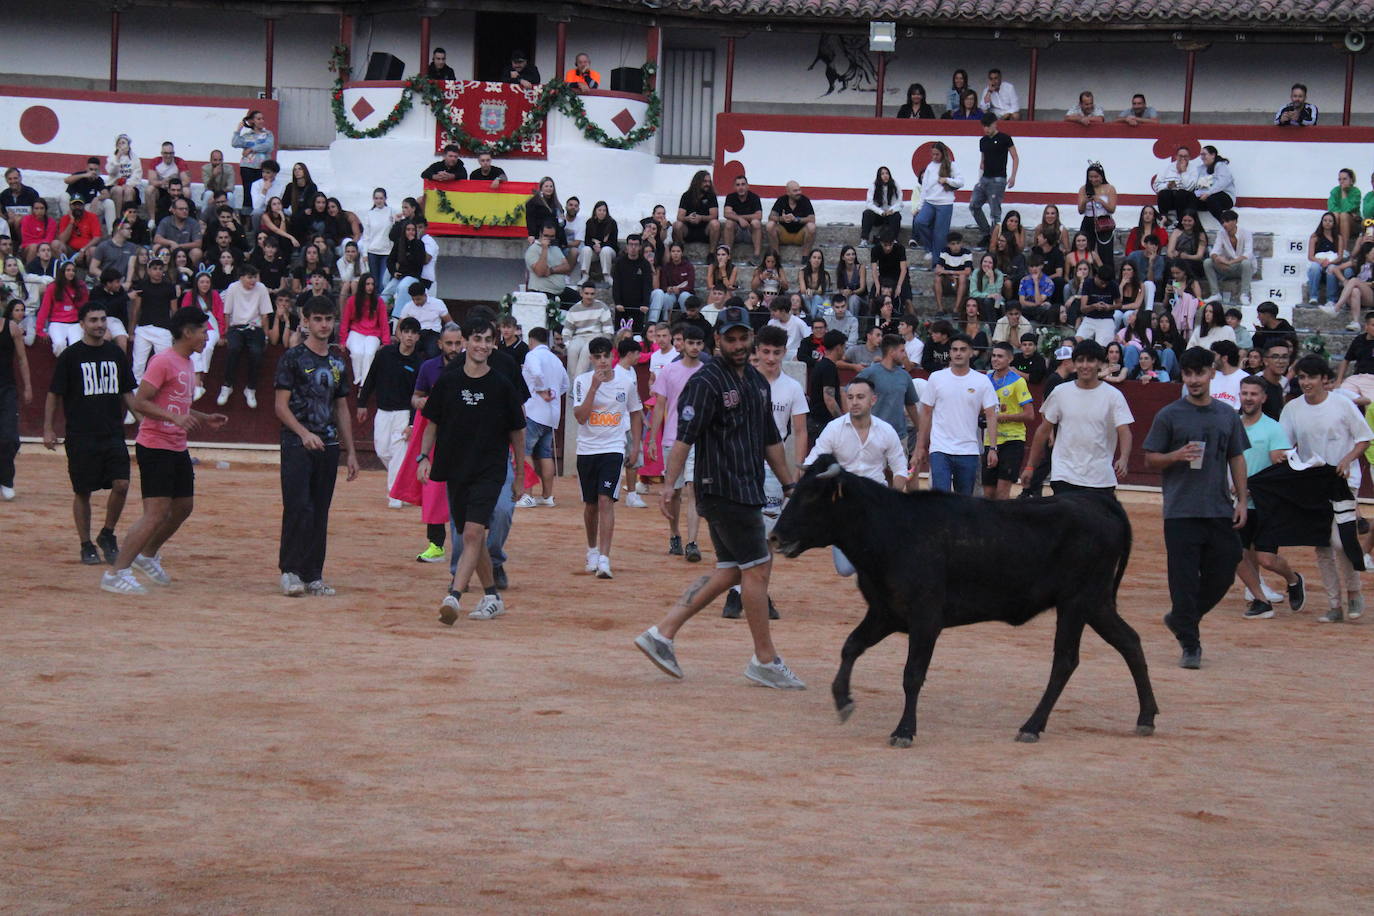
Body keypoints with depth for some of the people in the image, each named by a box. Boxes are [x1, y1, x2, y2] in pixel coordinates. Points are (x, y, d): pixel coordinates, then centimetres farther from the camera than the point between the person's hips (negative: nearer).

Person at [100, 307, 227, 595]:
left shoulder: (187, 365, 15)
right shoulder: (163, 361, -15)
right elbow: (139, 402, -20)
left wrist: (204, 419, 14)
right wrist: (175, 418, -29)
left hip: (177, 448, 10)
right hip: (155, 447, -10)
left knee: (184, 506, 16)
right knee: (157, 514, -13)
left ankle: (148, 556, 35)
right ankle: (116, 574, -10)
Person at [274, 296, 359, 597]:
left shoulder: (338, 361, 15)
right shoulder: (292, 358, -3)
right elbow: (281, 406, -8)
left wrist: (350, 452, 17)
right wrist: (305, 434, -22)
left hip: (328, 445, 5)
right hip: (297, 444, -5)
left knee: (320, 512, 6)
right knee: (298, 507, -13)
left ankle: (313, 576, 10)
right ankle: (290, 571, -4)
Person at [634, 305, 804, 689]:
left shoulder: (757, 381, 15)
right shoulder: (706, 382, -10)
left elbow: (771, 440, 23)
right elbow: (685, 436, -17)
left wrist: (789, 486, 23)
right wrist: (668, 483, -25)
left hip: (749, 491, 9)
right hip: (723, 492, -9)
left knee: (731, 570, 9)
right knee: (757, 568, -5)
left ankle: (663, 632, 11)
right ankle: (765, 660, 3)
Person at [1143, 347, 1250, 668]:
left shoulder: (1228, 415, 11)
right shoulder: (1169, 415, 1)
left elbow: (1237, 459, 15)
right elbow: (1150, 460, 2)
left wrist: (1242, 500, 7)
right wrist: (1177, 456, -17)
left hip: (1220, 510, 4)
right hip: (1181, 512, -3)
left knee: (1222, 574, 5)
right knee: (1184, 579, -4)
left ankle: (1181, 620, 28)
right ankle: (1190, 645, 3)